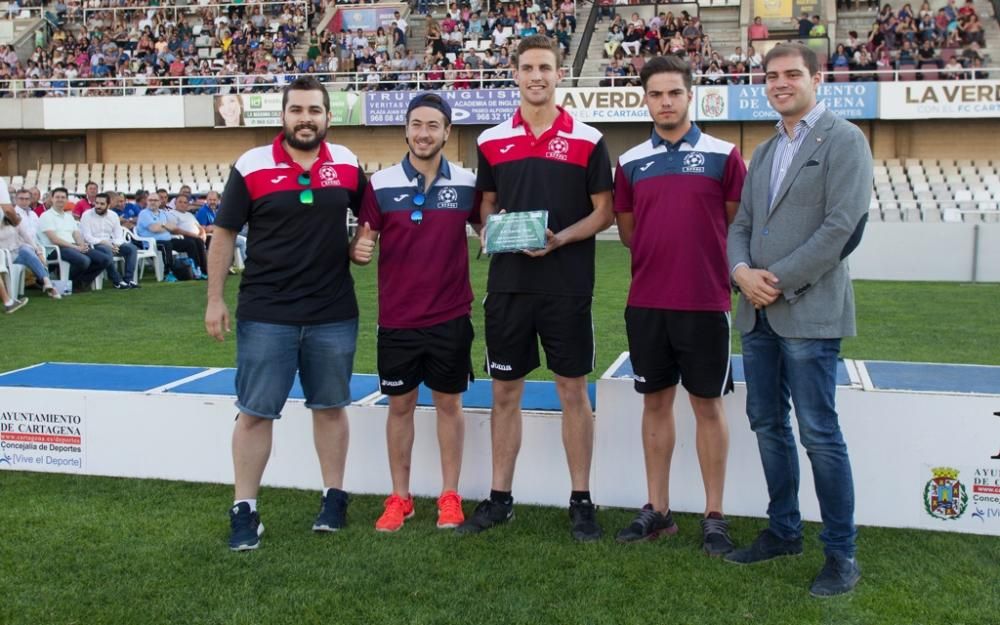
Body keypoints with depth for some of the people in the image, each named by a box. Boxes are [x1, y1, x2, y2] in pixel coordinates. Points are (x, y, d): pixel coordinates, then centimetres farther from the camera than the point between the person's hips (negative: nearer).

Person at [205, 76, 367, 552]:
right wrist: (214, 300, -4)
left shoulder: (347, 164, 2)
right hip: (265, 314, -2)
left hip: (334, 314, 2)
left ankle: (334, 497, 28)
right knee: (255, 413, 3)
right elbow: (224, 234, -1)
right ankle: (244, 511, 14)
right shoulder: (252, 166, -6)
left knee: (330, 406, 13)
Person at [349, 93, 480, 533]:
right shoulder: (381, 184, -2)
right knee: (400, 405, 9)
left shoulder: (467, 184, 0)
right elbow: (364, 240, 2)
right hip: (397, 318, 0)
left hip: (451, 316, 0)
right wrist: (359, 250, -21)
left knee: (449, 403, 9)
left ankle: (450, 496, 21)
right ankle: (399, 497, 22)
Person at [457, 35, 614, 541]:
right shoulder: (492, 141, 8)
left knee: (573, 392, 4)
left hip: (567, 286, -2)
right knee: (505, 392, 9)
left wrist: (560, 238, -16)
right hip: (508, 284, 3)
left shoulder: (587, 140, 0)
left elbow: (604, 211, 0)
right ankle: (500, 498, 20)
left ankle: (581, 500, 16)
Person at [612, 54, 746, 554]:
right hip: (646, 302, 3)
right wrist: (661, 252, 3)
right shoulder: (631, 162, 8)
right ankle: (657, 509, 22)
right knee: (655, 401, 10)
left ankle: (714, 516, 15)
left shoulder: (722, 155, -1)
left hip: (705, 302, -3)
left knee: (707, 404, 4)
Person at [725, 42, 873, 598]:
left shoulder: (843, 140, -4)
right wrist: (742, 271, -5)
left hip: (810, 312, -7)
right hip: (758, 311, 7)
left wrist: (780, 280, -14)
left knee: (819, 433, -4)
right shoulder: (764, 152, 18)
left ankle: (842, 554, 8)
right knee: (768, 424, 13)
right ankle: (784, 531, 28)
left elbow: (843, 226, -14)